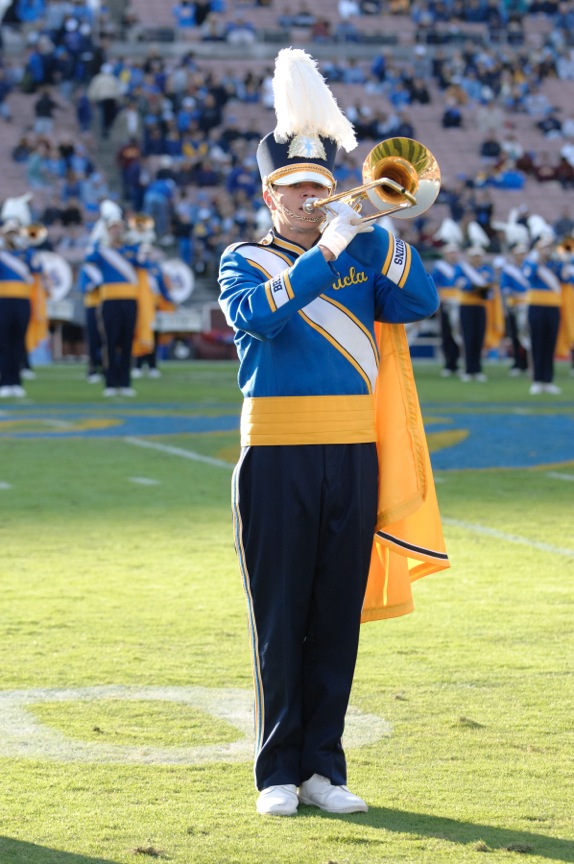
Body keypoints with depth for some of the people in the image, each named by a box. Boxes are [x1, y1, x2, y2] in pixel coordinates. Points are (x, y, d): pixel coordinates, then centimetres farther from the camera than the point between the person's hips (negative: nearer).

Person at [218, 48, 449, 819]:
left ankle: (325, 768, 11)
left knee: (338, 619, 4)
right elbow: (256, 316, -16)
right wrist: (323, 253, -20)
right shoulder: (244, 262, 5)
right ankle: (279, 773, 6)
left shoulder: (365, 256, 15)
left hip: (353, 458, 3)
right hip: (277, 459, -3)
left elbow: (422, 303, -1)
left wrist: (374, 232, -10)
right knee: (279, 620, 0)